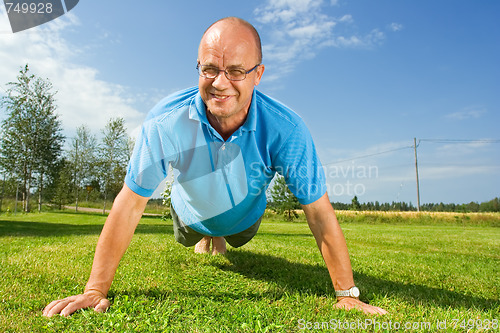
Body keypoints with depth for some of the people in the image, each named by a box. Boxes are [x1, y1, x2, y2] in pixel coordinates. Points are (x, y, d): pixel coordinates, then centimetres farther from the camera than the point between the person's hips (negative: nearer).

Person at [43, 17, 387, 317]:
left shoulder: (286, 129, -39)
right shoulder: (165, 121, -38)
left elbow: (320, 213, -33)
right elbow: (129, 205, -32)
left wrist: (348, 295, -28)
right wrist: (95, 290, -29)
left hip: (245, 217, 0)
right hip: (192, 215, 0)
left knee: (239, 241, 35)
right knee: (187, 242, 35)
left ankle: (221, 239, 70)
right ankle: (207, 238, 69)